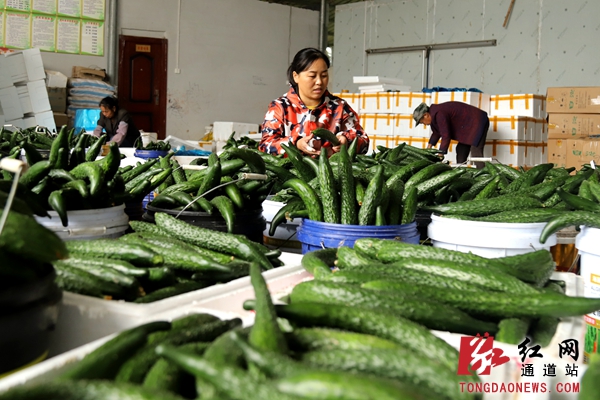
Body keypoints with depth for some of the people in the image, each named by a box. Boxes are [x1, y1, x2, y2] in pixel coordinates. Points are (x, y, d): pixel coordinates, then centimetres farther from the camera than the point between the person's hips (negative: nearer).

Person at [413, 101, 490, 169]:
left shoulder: (439, 114, -24)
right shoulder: (434, 113, 8)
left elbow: (446, 136, -23)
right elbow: (436, 132, 23)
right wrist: (429, 147, 23)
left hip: (478, 121, -11)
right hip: (469, 124, 11)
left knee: (475, 151, -19)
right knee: (461, 149, 13)